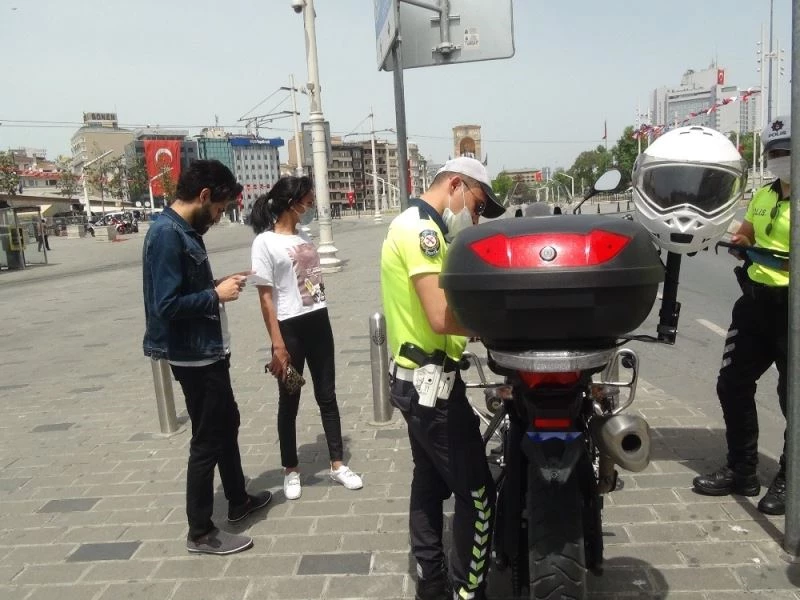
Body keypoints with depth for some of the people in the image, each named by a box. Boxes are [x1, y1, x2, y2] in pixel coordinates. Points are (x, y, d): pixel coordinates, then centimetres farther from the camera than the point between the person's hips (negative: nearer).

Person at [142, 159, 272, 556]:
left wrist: (219, 285, 2)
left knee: (227, 424, 22)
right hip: (193, 356, -10)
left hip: (209, 351, 10)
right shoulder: (167, 234, -22)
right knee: (208, 440, 2)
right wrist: (216, 295, -18)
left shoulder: (186, 230, 8)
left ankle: (238, 500, 41)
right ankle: (200, 532, 19)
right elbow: (166, 305, -27)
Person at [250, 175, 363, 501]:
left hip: (319, 323, 6)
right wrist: (277, 344, -16)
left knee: (327, 395, 12)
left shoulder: (304, 237, 9)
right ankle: (291, 470, 25)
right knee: (289, 401, 8)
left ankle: (337, 464, 23)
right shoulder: (265, 242, -9)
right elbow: (265, 296, -12)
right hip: (290, 327, -6)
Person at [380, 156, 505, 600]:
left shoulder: (415, 226, 16)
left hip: (416, 380, 11)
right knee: (476, 494, -2)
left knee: (430, 484, 18)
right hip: (431, 381, -11)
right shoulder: (420, 228, -17)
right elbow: (442, 317, -28)